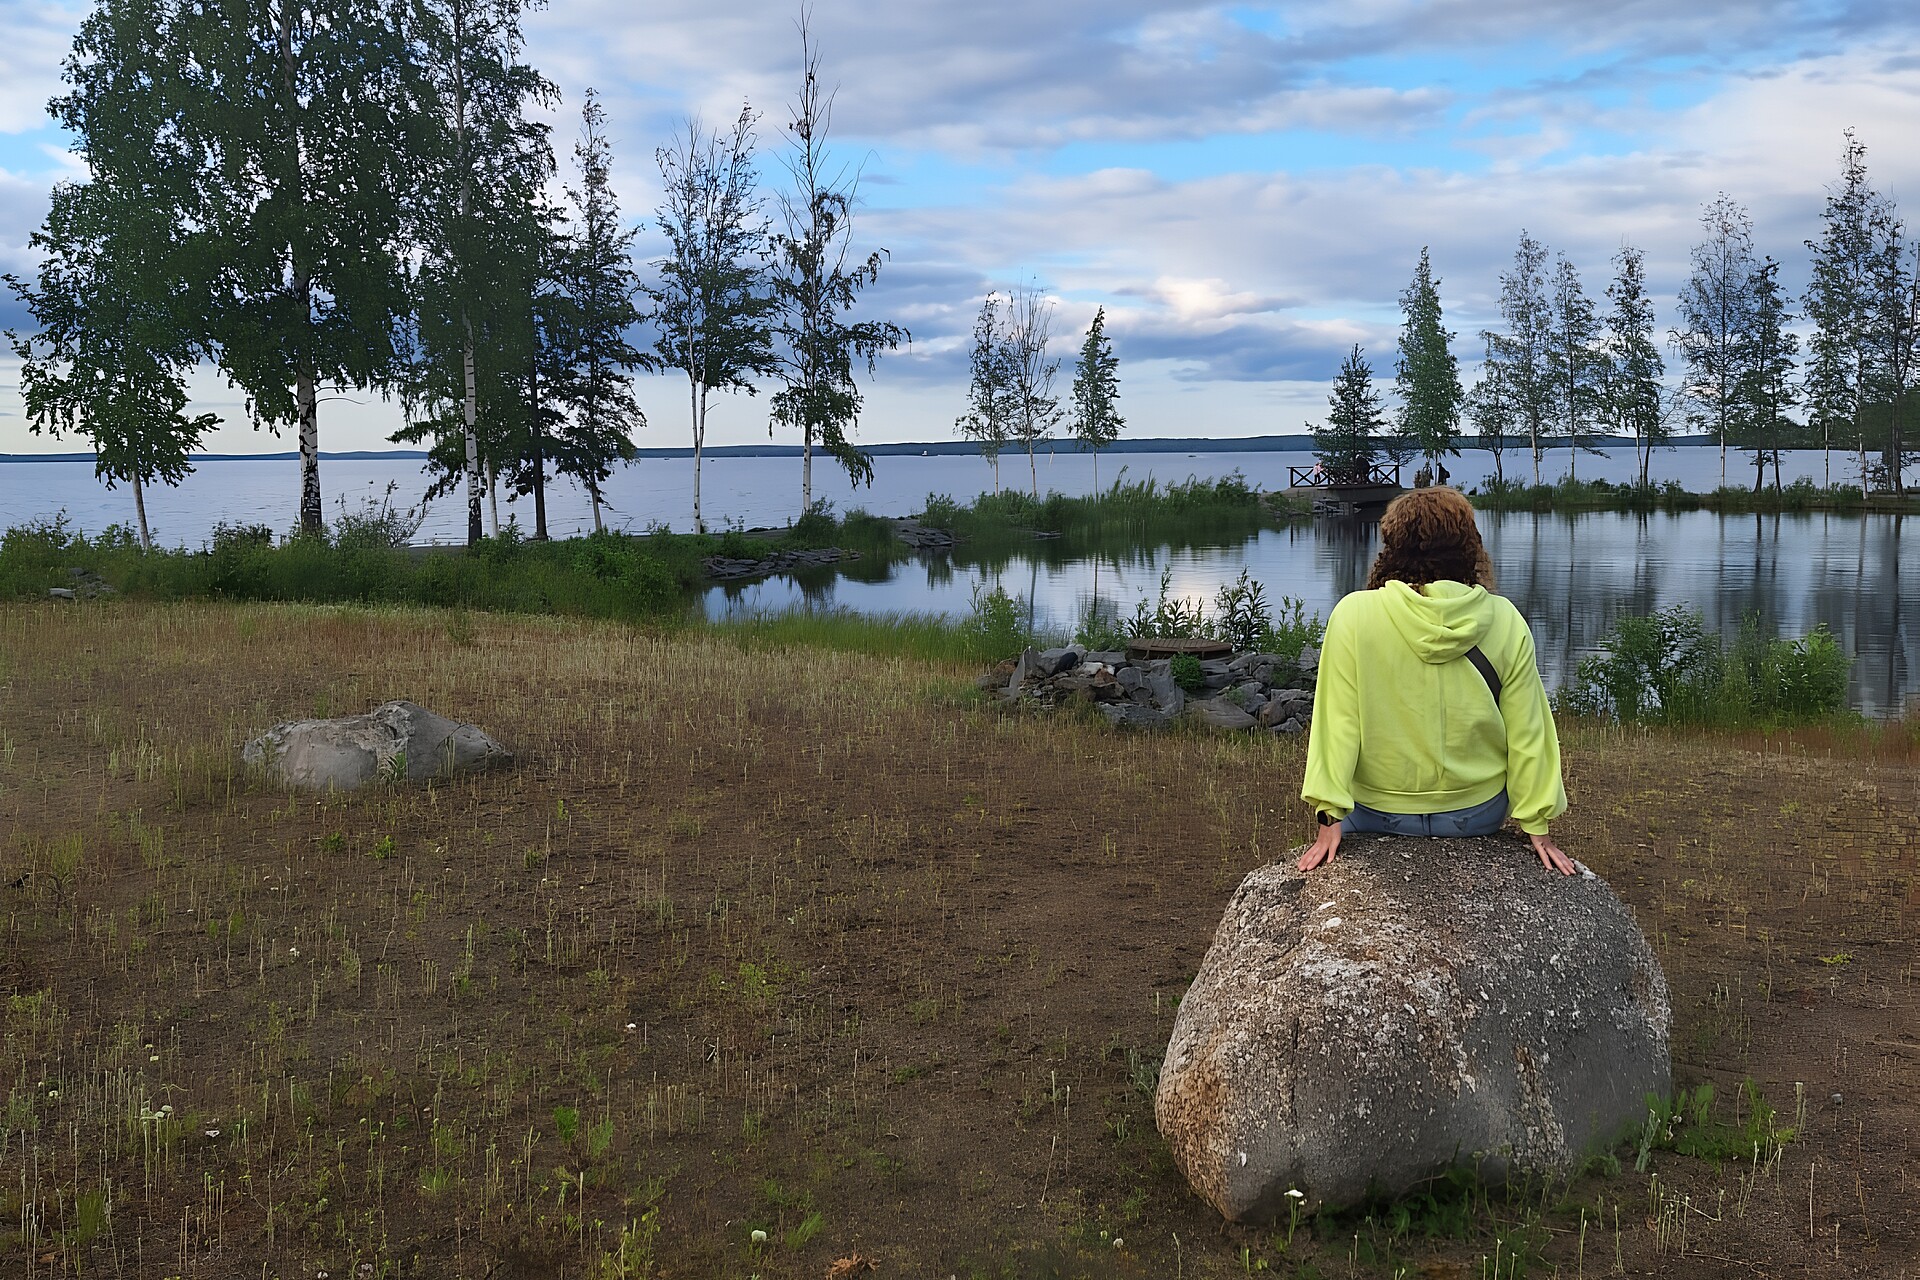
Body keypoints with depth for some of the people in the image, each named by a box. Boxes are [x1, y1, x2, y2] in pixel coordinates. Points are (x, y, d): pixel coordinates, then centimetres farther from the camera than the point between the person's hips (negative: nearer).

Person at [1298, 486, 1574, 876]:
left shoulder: (1353, 615, -15)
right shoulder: (1505, 621, -10)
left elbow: (1338, 723, -14)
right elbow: (1526, 734, -5)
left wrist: (1331, 815, -8)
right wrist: (1537, 825, 3)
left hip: (1377, 815, -2)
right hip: (1480, 816, 2)